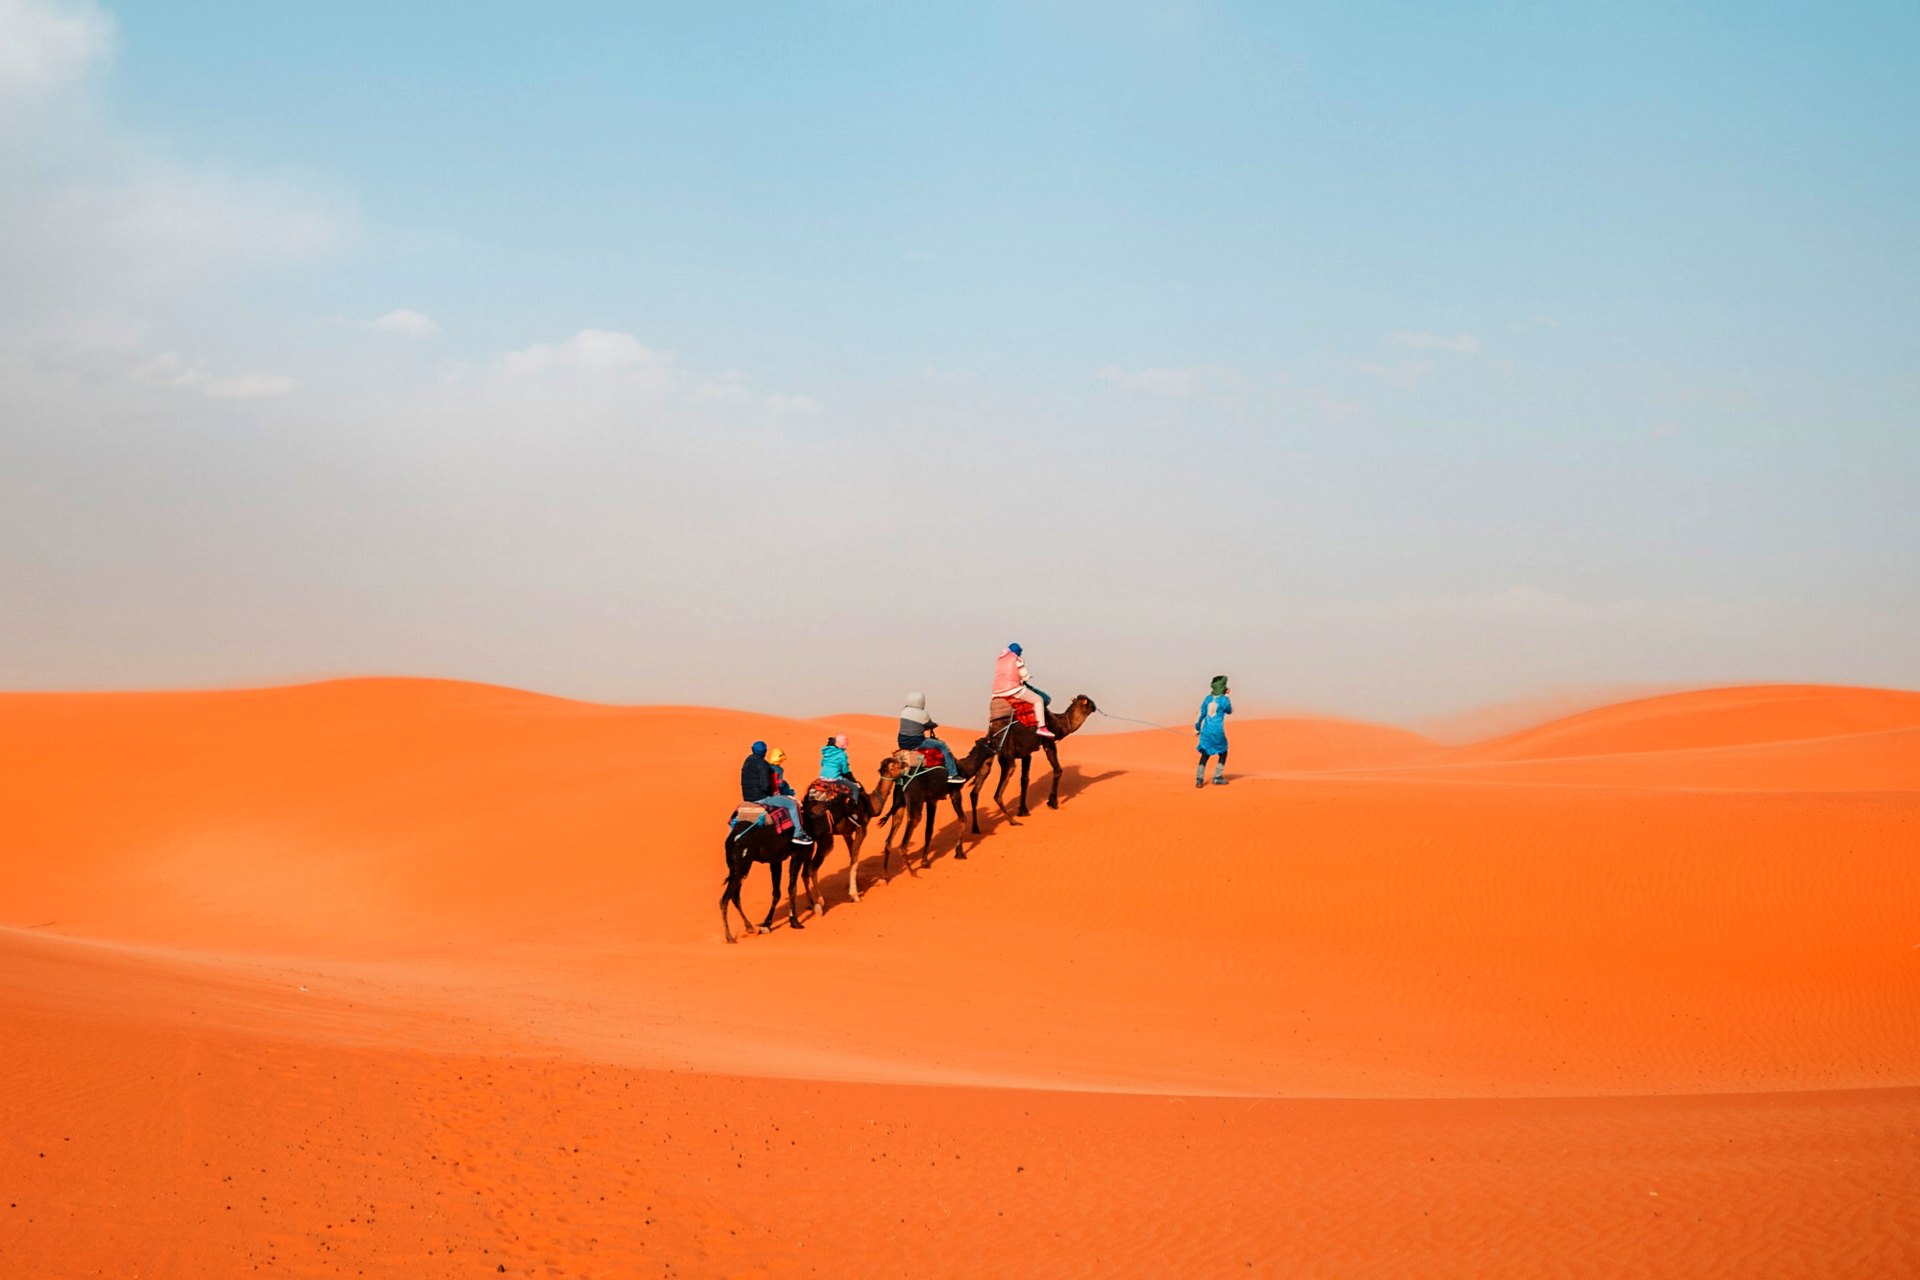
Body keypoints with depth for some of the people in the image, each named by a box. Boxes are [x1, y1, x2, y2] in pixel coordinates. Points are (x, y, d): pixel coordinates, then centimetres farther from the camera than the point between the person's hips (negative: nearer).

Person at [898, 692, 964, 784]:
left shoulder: (904, 710, 5)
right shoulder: (923, 715, -13)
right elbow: (931, 726, 2)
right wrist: (935, 725, 25)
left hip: (902, 742, 7)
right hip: (915, 744, -7)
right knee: (943, 746, 2)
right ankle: (952, 775, 0)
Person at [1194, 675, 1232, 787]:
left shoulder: (1208, 698, 5)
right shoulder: (1224, 700, -8)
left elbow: (1201, 713, 8)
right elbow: (1230, 711, 11)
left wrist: (1197, 727, 18)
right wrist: (1228, 696, 18)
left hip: (1206, 730, 4)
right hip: (1217, 731, -4)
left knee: (1205, 754, 9)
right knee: (1223, 753, 16)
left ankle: (1199, 778, -3)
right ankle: (1217, 777, 11)